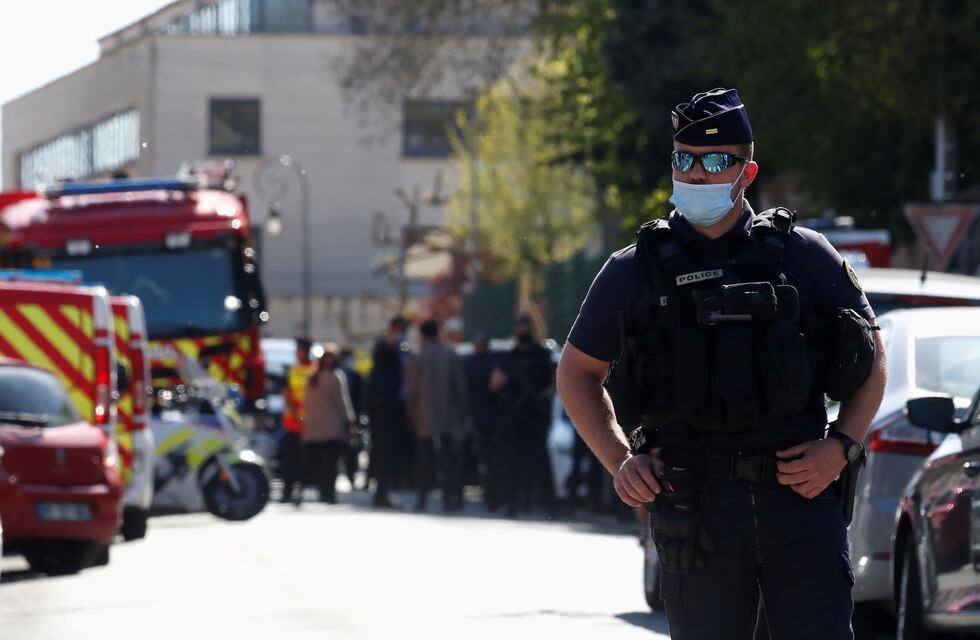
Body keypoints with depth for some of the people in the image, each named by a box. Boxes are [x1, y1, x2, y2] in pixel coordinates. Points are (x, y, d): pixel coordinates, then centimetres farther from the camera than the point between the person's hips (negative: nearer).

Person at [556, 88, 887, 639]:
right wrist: (619, 460, 4)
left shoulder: (804, 256, 6)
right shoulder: (635, 271, 8)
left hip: (801, 496, -1)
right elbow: (578, 371, 18)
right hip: (695, 509, 1)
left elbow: (873, 355, 14)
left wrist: (841, 447, -1)